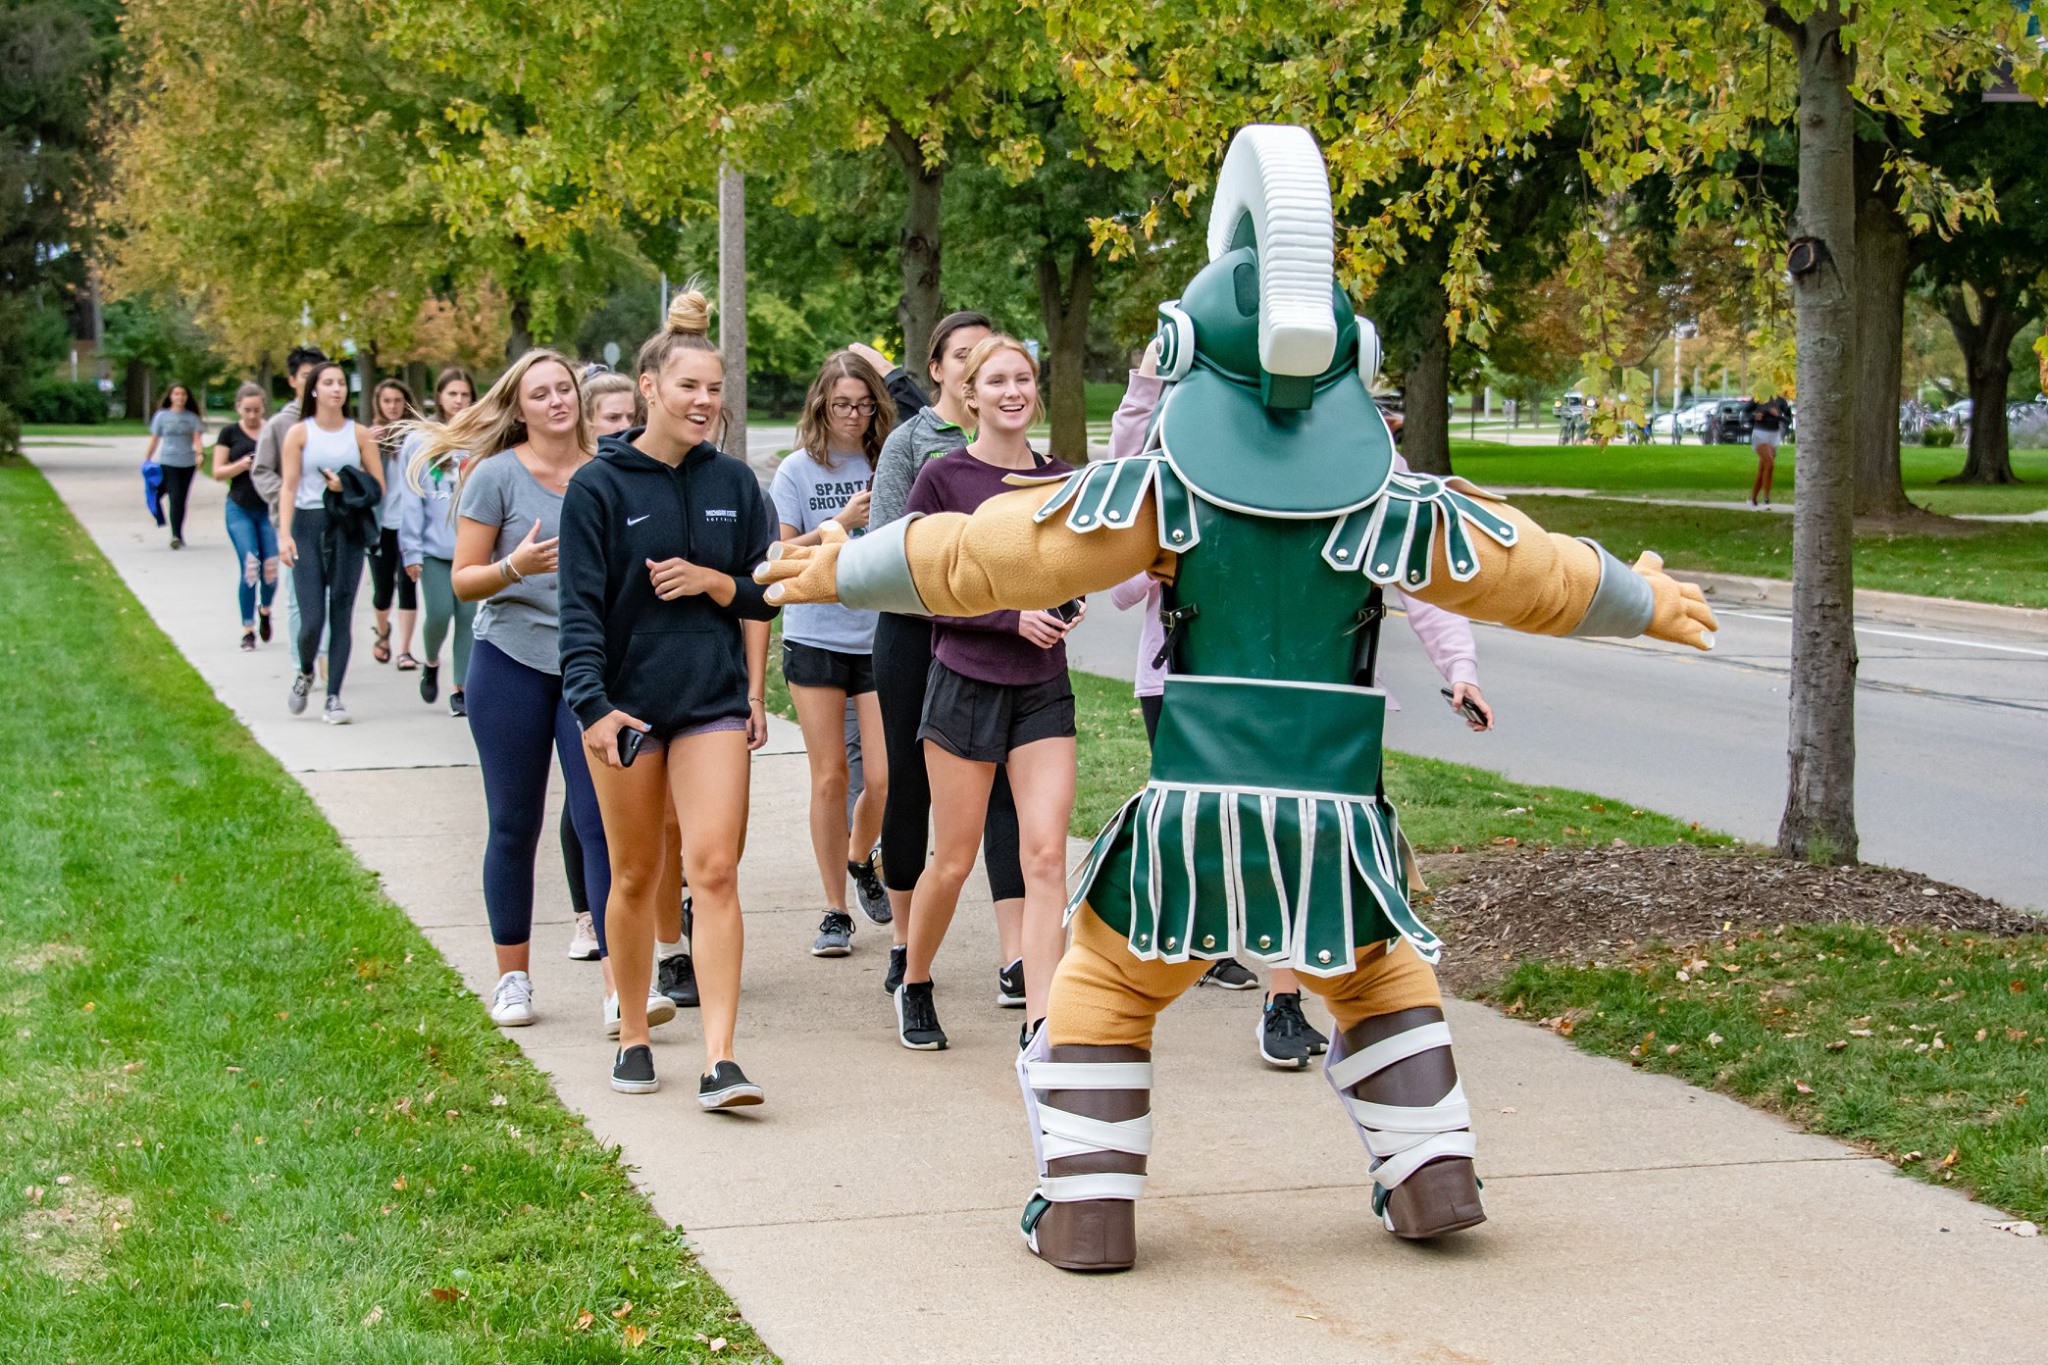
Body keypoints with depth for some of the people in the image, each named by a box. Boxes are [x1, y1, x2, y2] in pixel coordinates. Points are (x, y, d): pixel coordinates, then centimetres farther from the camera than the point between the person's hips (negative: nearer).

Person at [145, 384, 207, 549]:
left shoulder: (192, 417, 7)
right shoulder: (162, 416, 5)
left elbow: (197, 438, -3)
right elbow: (154, 440, 9)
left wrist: (199, 454, -21)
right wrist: (146, 461, 8)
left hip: (188, 463, 2)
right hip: (168, 462, -2)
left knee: (181, 500, 7)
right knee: (174, 498, -13)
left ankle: (178, 536, 18)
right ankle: (176, 536, -18)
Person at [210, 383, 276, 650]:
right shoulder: (230, 433, 3)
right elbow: (218, 472, 1)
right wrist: (242, 464, -16)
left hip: (269, 508, 1)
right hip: (240, 509, -1)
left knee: (271, 568, -4)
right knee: (249, 567, -11)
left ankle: (265, 609, 28)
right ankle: (248, 629, 1)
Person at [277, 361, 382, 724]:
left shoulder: (359, 434, 6)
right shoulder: (299, 433, 2)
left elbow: (378, 487, 7)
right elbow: (289, 486, -3)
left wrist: (347, 488, -10)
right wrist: (285, 534, -12)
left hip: (348, 531, 1)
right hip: (308, 527, -1)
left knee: (342, 617, -1)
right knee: (311, 620, -7)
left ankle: (334, 698, 6)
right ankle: (305, 673, 23)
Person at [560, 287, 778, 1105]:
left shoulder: (734, 484, 6)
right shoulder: (600, 487, -3)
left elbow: (763, 594, 13)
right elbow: (581, 607, -7)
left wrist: (713, 582, -9)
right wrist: (593, 706, -18)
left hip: (713, 701, 1)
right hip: (626, 705, -1)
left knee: (713, 869, -10)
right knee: (635, 875, 9)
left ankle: (719, 1061, -13)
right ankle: (634, 1036, 26)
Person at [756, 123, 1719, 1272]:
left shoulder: (1164, 489, -4)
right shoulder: (1389, 505, 0)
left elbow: (985, 554, 0)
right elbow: (1538, 573, 14)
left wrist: (845, 570, 13)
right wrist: (1646, 603, 33)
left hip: (1191, 810, -2)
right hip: (1336, 818, 2)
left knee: (1104, 992, 17)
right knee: (1383, 981, 27)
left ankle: (1084, 1208, 12)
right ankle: (1431, 1177, 25)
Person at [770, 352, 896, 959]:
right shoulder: (799, 470, 0)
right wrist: (841, 522, -16)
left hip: (881, 636, 1)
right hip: (816, 637, -1)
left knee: (883, 777, -4)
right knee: (830, 775, 1)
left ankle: (861, 860, 28)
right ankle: (835, 913, 11)